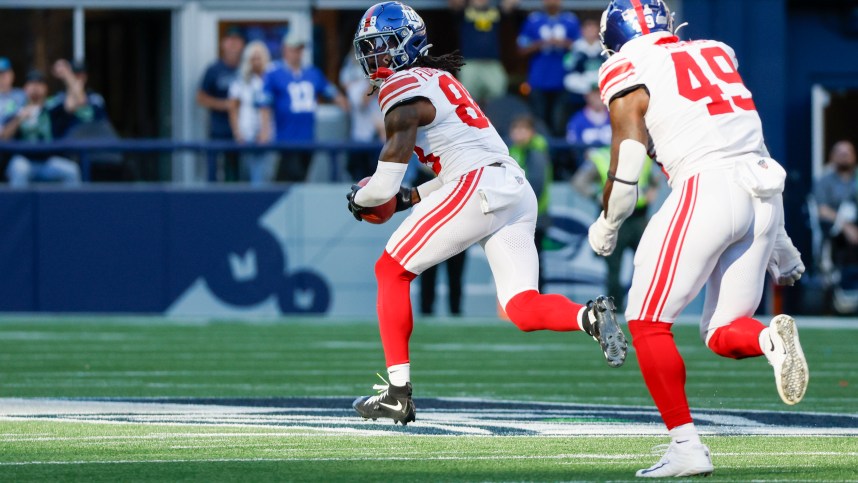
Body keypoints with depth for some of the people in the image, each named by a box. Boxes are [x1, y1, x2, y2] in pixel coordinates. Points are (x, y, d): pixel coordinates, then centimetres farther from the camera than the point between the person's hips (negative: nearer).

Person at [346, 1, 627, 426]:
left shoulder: (402, 87, -1)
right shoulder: (439, 80, 28)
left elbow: (399, 148, -15)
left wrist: (365, 197, 2)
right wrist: (412, 197, 28)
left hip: (480, 185, -9)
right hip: (518, 192, 9)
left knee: (391, 269, 3)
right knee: (523, 310, 2)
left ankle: (397, 392, -1)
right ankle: (589, 316, -27)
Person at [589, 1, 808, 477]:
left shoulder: (627, 74, 4)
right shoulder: (715, 53, 23)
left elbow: (625, 173, 0)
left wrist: (606, 226, 20)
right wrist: (777, 241, 34)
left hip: (706, 188, -6)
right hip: (763, 193, 6)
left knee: (648, 323, 4)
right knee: (723, 332, 15)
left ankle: (686, 446, -2)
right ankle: (772, 338, -18)